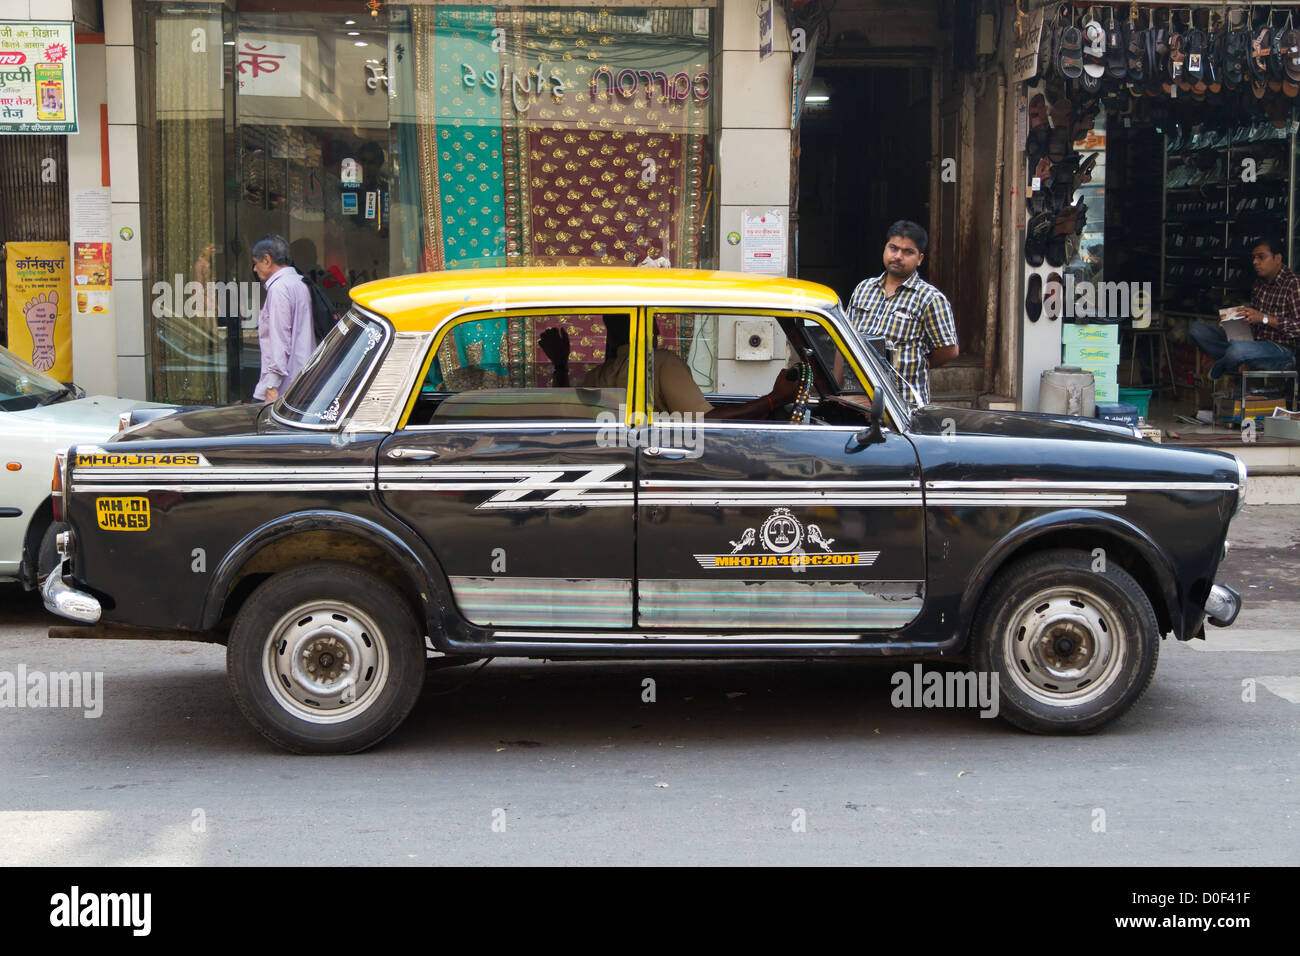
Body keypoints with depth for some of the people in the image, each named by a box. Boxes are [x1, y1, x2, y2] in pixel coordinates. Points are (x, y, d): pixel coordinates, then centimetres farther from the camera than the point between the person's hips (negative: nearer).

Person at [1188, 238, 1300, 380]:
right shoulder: (1258, 284, 14)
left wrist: (1264, 318, -26)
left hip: (1280, 348, -8)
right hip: (1253, 340, 8)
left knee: (1238, 348, -40)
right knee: (1196, 329, 0)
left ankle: (1219, 368, -5)